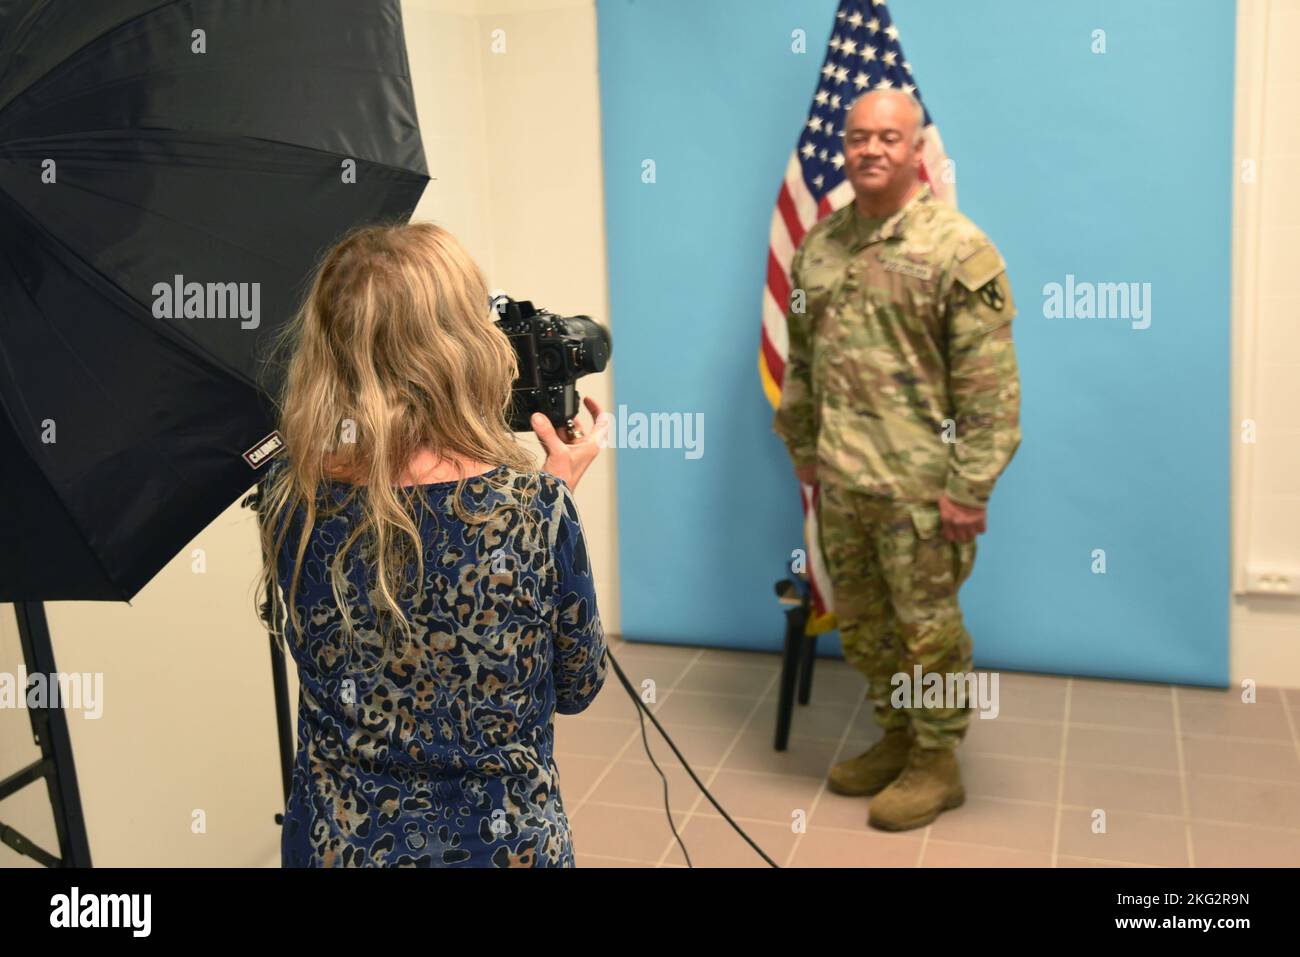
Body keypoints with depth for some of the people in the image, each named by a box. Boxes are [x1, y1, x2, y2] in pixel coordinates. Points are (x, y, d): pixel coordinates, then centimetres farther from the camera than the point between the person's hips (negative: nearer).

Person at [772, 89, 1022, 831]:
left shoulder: (958, 248, -12)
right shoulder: (820, 245, 8)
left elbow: (990, 383, -14)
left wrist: (970, 486, -17)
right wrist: (802, 447, 15)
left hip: (920, 483, -6)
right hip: (841, 478, 7)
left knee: (928, 627, 5)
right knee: (862, 620, 17)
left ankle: (938, 762, 23)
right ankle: (897, 738, 36)